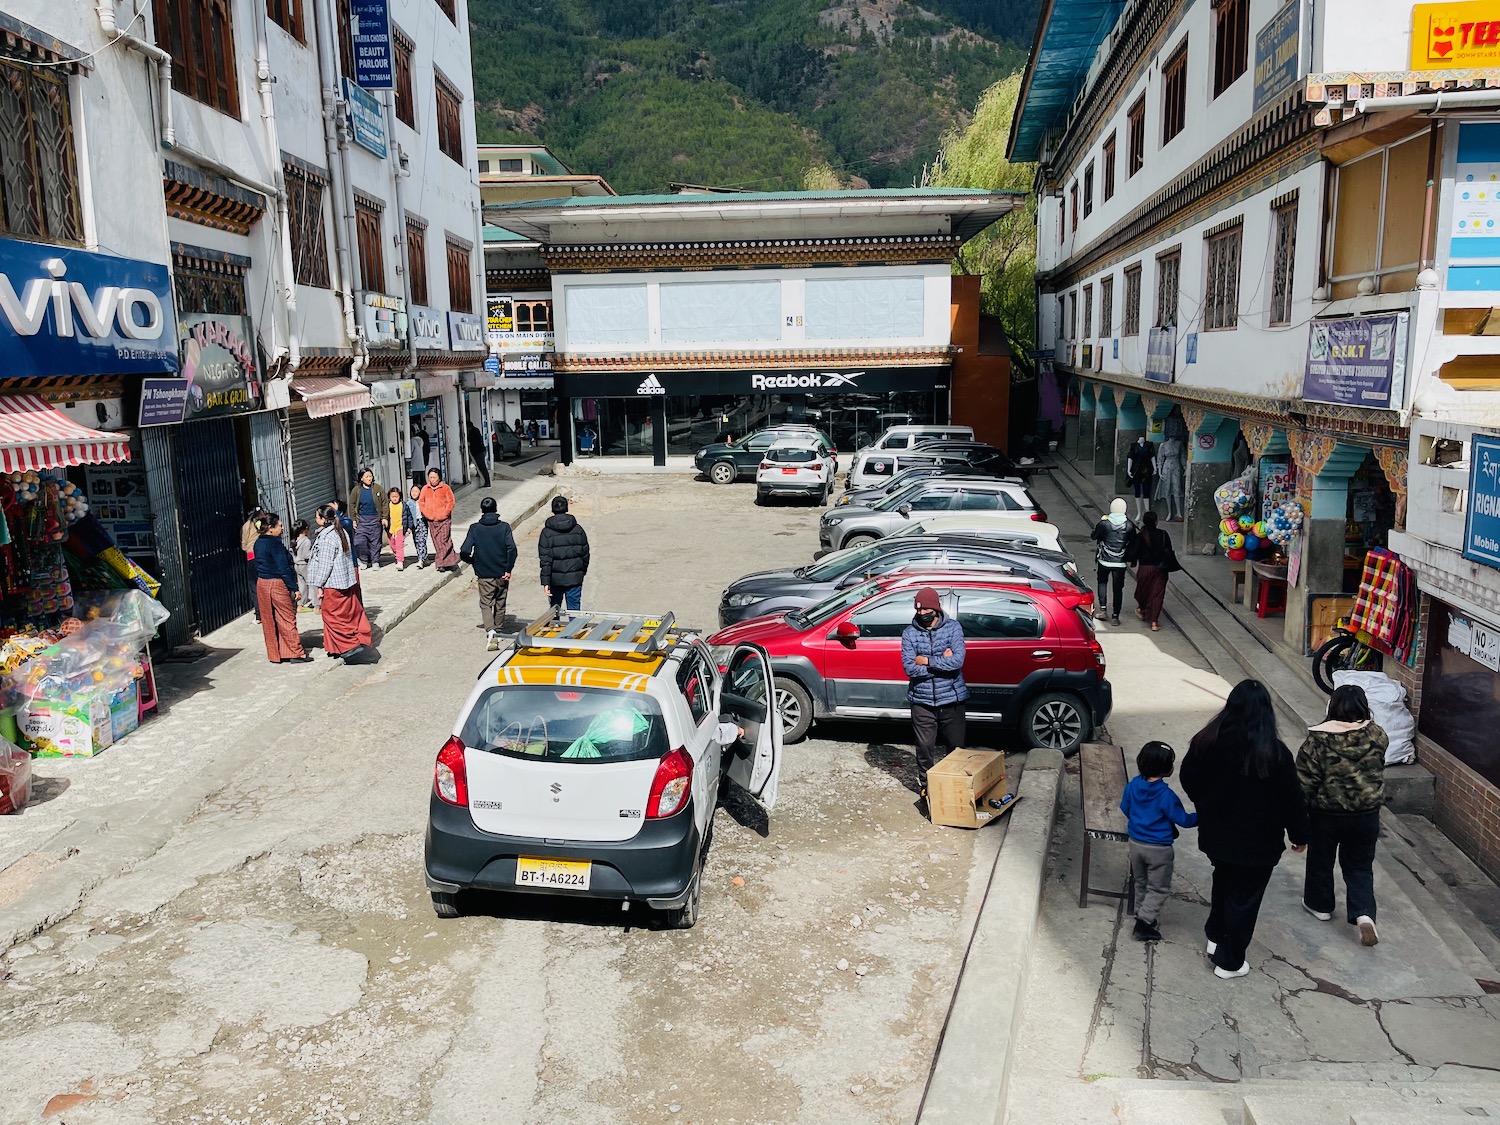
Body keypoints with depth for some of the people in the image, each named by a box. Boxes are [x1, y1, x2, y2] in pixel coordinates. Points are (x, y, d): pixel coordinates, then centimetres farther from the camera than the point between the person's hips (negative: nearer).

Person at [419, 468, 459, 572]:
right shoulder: (425, 489, 9)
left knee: (444, 540, -11)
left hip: (444, 519, -4)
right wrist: (426, 513, 1)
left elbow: (451, 502, 0)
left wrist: (444, 513, -10)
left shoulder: (445, 488, -1)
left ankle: (442, 562, -6)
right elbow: (421, 502, 15)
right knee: (437, 542, 5)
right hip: (431, 520, 4)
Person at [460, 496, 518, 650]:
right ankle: (499, 632, 30)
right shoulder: (504, 527, -5)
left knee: (485, 604, 4)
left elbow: (464, 552, -9)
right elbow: (512, 549, -17)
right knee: (500, 605, 18)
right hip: (502, 574, 1)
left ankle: (490, 631, -19)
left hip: (484, 575, -1)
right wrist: (508, 569, -7)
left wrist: (472, 562, 12)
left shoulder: (475, 528, -4)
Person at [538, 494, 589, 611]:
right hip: (575, 578, 1)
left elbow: (545, 560, -10)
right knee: (574, 610, 5)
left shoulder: (547, 532, -8)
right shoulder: (578, 530, -1)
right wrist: (583, 572, 20)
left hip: (555, 579, -1)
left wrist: (545, 582, -9)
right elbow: (585, 553, 5)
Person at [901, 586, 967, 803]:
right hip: (923, 701, 0)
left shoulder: (952, 627, -6)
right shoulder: (909, 633, -4)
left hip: (952, 699, 0)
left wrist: (927, 661, -15)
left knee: (956, 746, 12)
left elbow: (958, 660, -18)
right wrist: (942, 662, -15)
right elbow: (910, 667, -13)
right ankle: (925, 784, 26)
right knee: (925, 747, 7)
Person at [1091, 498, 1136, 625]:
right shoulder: (1129, 526, -8)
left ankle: (1103, 608, 10)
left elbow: (1093, 537, 0)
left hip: (1104, 560, -1)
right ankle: (1115, 616, 8)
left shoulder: (1103, 523, -14)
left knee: (1102, 582, 21)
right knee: (1118, 588, 8)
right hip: (1120, 562, 1)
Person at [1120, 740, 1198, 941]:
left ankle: (1142, 915, 32)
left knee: (1141, 884, 23)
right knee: (1159, 888, 7)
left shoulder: (1133, 785, -6)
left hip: (1136, 843, 6)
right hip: (1158, 849, -6)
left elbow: (1125, 809, 9)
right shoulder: (1166, 795, -24)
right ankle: (1145, 921, -2)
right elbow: (1183, 819, -15)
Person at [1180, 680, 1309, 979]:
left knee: (1223, 880, 29)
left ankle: (1215, 937, 41)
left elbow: (1189, 778, 2)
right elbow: (1291, 798, -13)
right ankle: (1229, 962, 23)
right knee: (1244, 898, 11)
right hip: (1257, 843, -4)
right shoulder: (1275, 753, -22)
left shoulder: (1207, 741, -11)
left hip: (1215, 835, 4)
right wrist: (1299, 835, 4)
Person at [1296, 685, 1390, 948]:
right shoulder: (1377, 736, -10)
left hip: (1326, 813, -2)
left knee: (1321, 860, 18)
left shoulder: (1318, 739, -19)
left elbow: (1306, 781, -14)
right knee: (1360, 866, 15)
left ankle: (1320, 905, 34)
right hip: (1366, 814, 2)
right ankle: (1364, 913, 0)